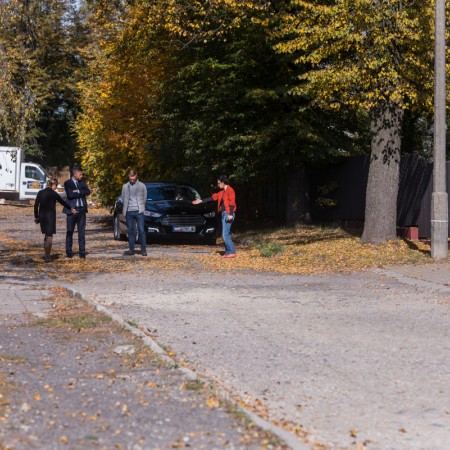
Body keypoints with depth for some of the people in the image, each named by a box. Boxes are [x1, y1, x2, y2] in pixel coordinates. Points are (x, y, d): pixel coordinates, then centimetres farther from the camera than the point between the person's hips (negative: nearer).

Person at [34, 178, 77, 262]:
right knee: (49, 236, 2)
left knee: (46, 235, 18)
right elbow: (63, 202, 3)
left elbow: (36, 205, 4)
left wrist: (36, 216, 12)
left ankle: (46, 254, 20)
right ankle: (47, 256, 1)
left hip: (42, 216, 5)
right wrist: (71, 209, 17)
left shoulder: (40, 193, 4)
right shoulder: (53, 194, -8)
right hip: (50, 216, -5)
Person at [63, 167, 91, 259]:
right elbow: (70, 195, -16)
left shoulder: (82, 182, 12)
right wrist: (82, 193, -9)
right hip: (72, 209, -3)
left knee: (82, 232, 3)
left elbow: (88, 191, -2)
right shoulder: (68, 183, -2)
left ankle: (82, 252, 5)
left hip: (81, 209, 3)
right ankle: (69, 251, 11)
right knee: (70, 232, 4)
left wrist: (78, 191, -13)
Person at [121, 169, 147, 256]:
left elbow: (144, 198, 9)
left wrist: (141, 207, 5)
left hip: (139, 211, -2)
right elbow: (123, 198, 14)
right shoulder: (125, 186, 8)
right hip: (129, 212, 2)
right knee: (131, 231, 5)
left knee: (141, 231, -5)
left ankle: (143, 250, -2)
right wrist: (126, 208, 7)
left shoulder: (142, 186, 3)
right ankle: (131, 250, 9)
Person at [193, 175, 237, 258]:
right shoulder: (222, 192, 19)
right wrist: (201, 201, 24)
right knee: (226, 234, 8)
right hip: (223, 214, 10)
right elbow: (213, 197, 23)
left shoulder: (230, 190, -9)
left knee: (225, 234, -13)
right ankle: (228, 252, 9)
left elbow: (232, 203, -16)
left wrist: (230, 214, -23)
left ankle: (232, 252, -12)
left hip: (228, 214, -10)